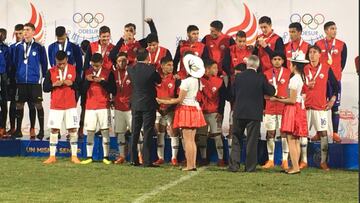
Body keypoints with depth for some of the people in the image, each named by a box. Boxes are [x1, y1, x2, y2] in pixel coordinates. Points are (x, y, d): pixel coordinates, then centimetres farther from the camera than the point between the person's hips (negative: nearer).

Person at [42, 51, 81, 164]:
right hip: (55, 106, 0)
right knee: (54, 130, 1)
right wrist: (54, 84, -16)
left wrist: (71, 83, -15)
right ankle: (52, 156, 7)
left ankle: (74, 156, 7)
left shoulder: (74, 70, 2)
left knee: (73, 129, -1)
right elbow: (45, 88, 1)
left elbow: (80, 86, 3)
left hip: (71, 106, 0)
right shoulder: (51, 72, 0)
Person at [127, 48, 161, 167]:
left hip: (135, 105, 4)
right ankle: (147, 161, -2)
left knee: (135, 133, 11)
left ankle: (134, 160, 13)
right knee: (147, 134, 0)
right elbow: (159, 81, 1)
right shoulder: (151, 69, -14)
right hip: (149, 105, -4)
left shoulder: (131, 70, -5)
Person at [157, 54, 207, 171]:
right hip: (195, 108, 8)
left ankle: (189, 165, -6)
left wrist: (164, 101, -9)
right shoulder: (197, 81, 6)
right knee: (192, 139, 11)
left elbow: (180, 100, -15)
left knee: (188, 139, -6)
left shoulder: (186, 81, -17)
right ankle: (193, 164, 10)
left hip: (186, 109, -8)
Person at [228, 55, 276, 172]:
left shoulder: (238, 77, -1)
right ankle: (250, 166, 7)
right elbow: (271, 92, 0)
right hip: (254, 114, -1)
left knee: (236, 140, 11)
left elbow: (232, 93, 7)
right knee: (252, 141, 5)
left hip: (239, 112, 1)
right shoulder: (260, 78, -8)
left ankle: (234, 165, 7)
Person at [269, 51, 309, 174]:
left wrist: (277, 100, -11)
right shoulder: (302, 77, 10)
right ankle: (296, 166, 13)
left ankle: (295, 167, -9)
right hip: (300, 108, 9)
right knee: (296, 140, 10)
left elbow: (292, 100, -19)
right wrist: (284, 98, 12)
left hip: (293, 109, -9)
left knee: (291, 140, -7)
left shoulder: (294, 79, -16)